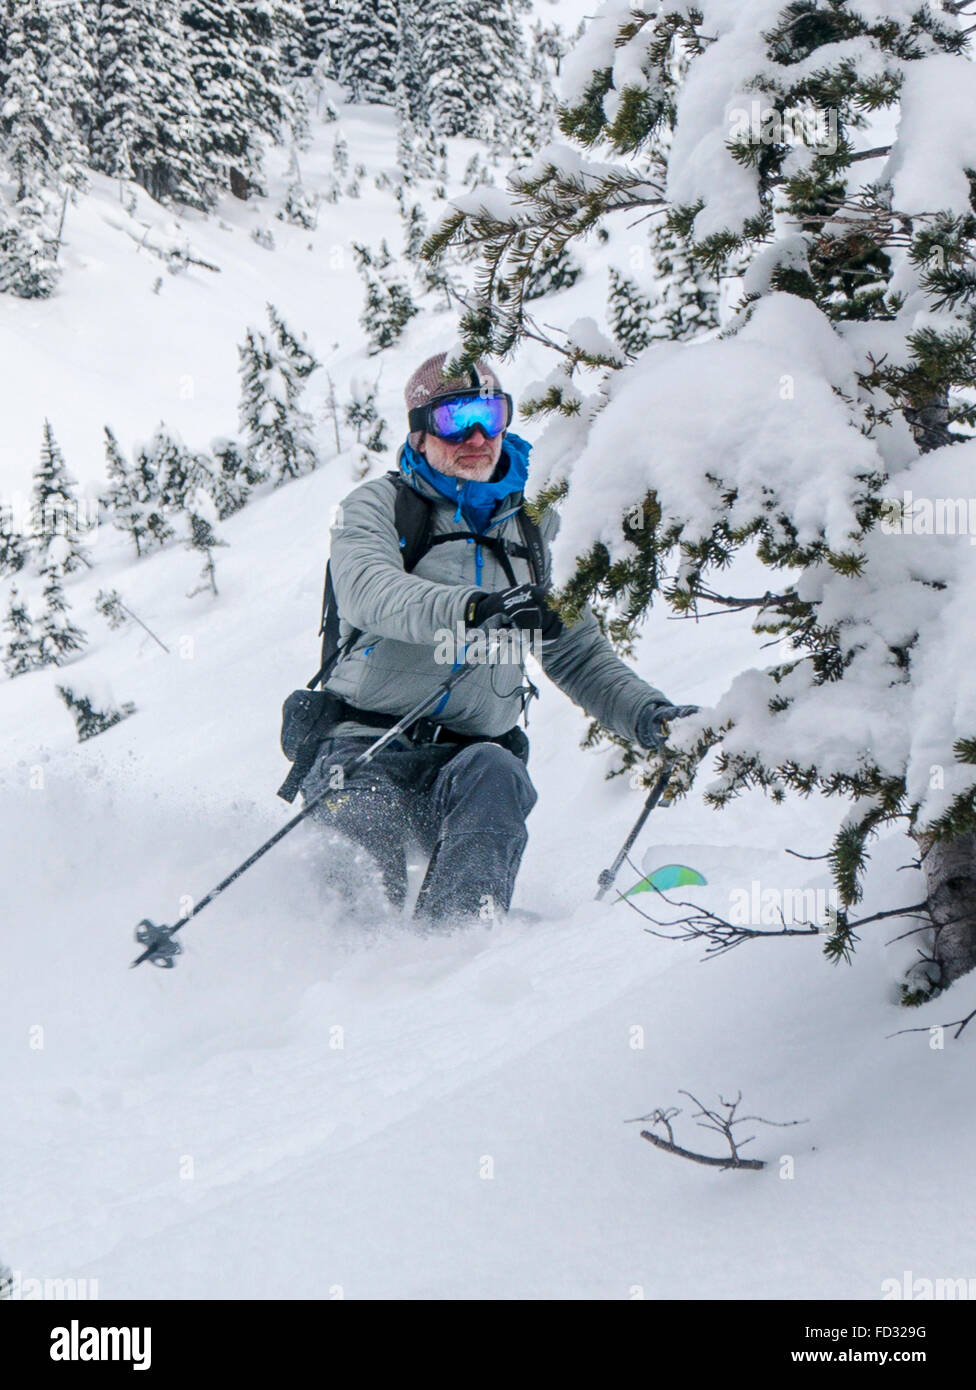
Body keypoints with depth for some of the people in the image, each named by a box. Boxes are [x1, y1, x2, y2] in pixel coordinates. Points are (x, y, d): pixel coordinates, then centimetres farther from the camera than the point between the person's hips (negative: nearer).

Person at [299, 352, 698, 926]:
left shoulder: (534, 527, 17)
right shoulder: (379, 505, 5)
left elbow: (579, 654, 21)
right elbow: (367, 591, -18)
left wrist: (647, 713, 1)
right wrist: (473, 607, -37)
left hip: (475, 754, 2)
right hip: (369, 743, -2)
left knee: (493, 774, -33)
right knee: (365, 880, -30)